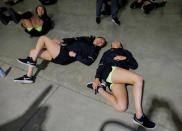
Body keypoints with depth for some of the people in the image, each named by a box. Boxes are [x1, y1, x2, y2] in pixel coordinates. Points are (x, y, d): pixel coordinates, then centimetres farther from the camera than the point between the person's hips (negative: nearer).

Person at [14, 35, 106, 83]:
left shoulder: (94, 50, 3)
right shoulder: (87, 39, 24)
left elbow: (88, 62, -12)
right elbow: (73, 39, 23)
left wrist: (75, 55, -13)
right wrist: (62, 41, 9)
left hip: (64, 57, -8)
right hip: (61, 52, 8)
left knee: (43, 38, -12)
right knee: (33, 51, 2)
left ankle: (32, 61, -9)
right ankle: (29, 77, 4)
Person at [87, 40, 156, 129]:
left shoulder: (125, 52, 37)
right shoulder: (107, 53, 33)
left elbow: (134, 65, 23)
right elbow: (101, 65, 18)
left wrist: (125, 58, 4)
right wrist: (97, 78, 0)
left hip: (120, 78, 2)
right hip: (110, 70, -2)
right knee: (138, 79, -28)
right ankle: (139, 116, -23)